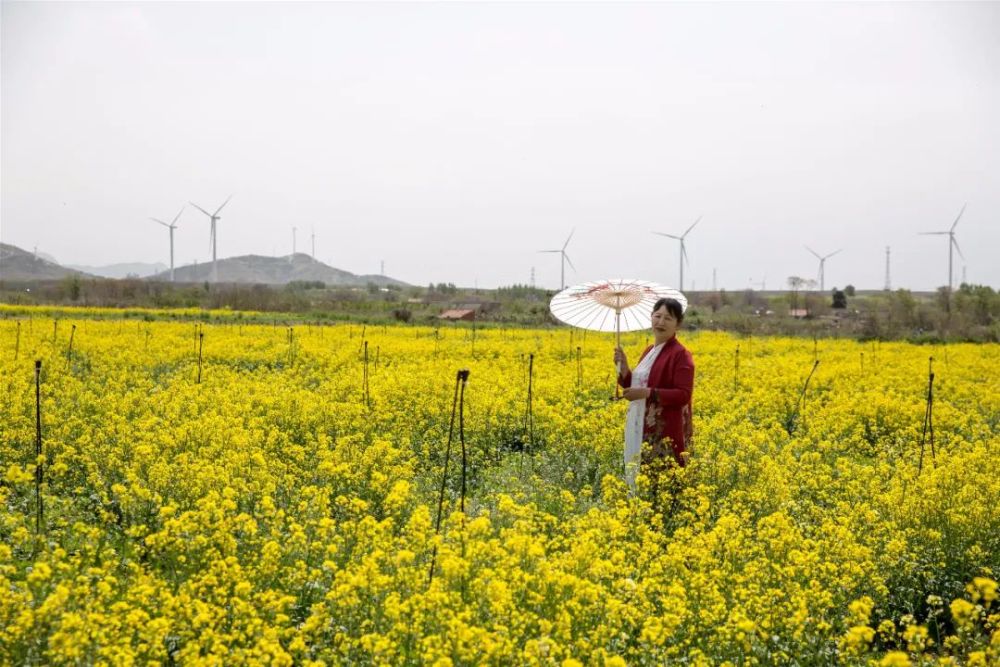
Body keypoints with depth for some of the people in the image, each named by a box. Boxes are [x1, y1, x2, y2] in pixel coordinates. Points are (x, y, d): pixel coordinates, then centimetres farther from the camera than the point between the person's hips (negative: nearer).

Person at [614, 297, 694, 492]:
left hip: (666, 432, -8)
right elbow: (636, 386, 19)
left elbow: (683, 395, -17)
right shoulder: (649, 351, 14)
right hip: (642, 430, 9)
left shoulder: (680, 354, -11)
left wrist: (646, 393, -22)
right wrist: (623, 368, 3)